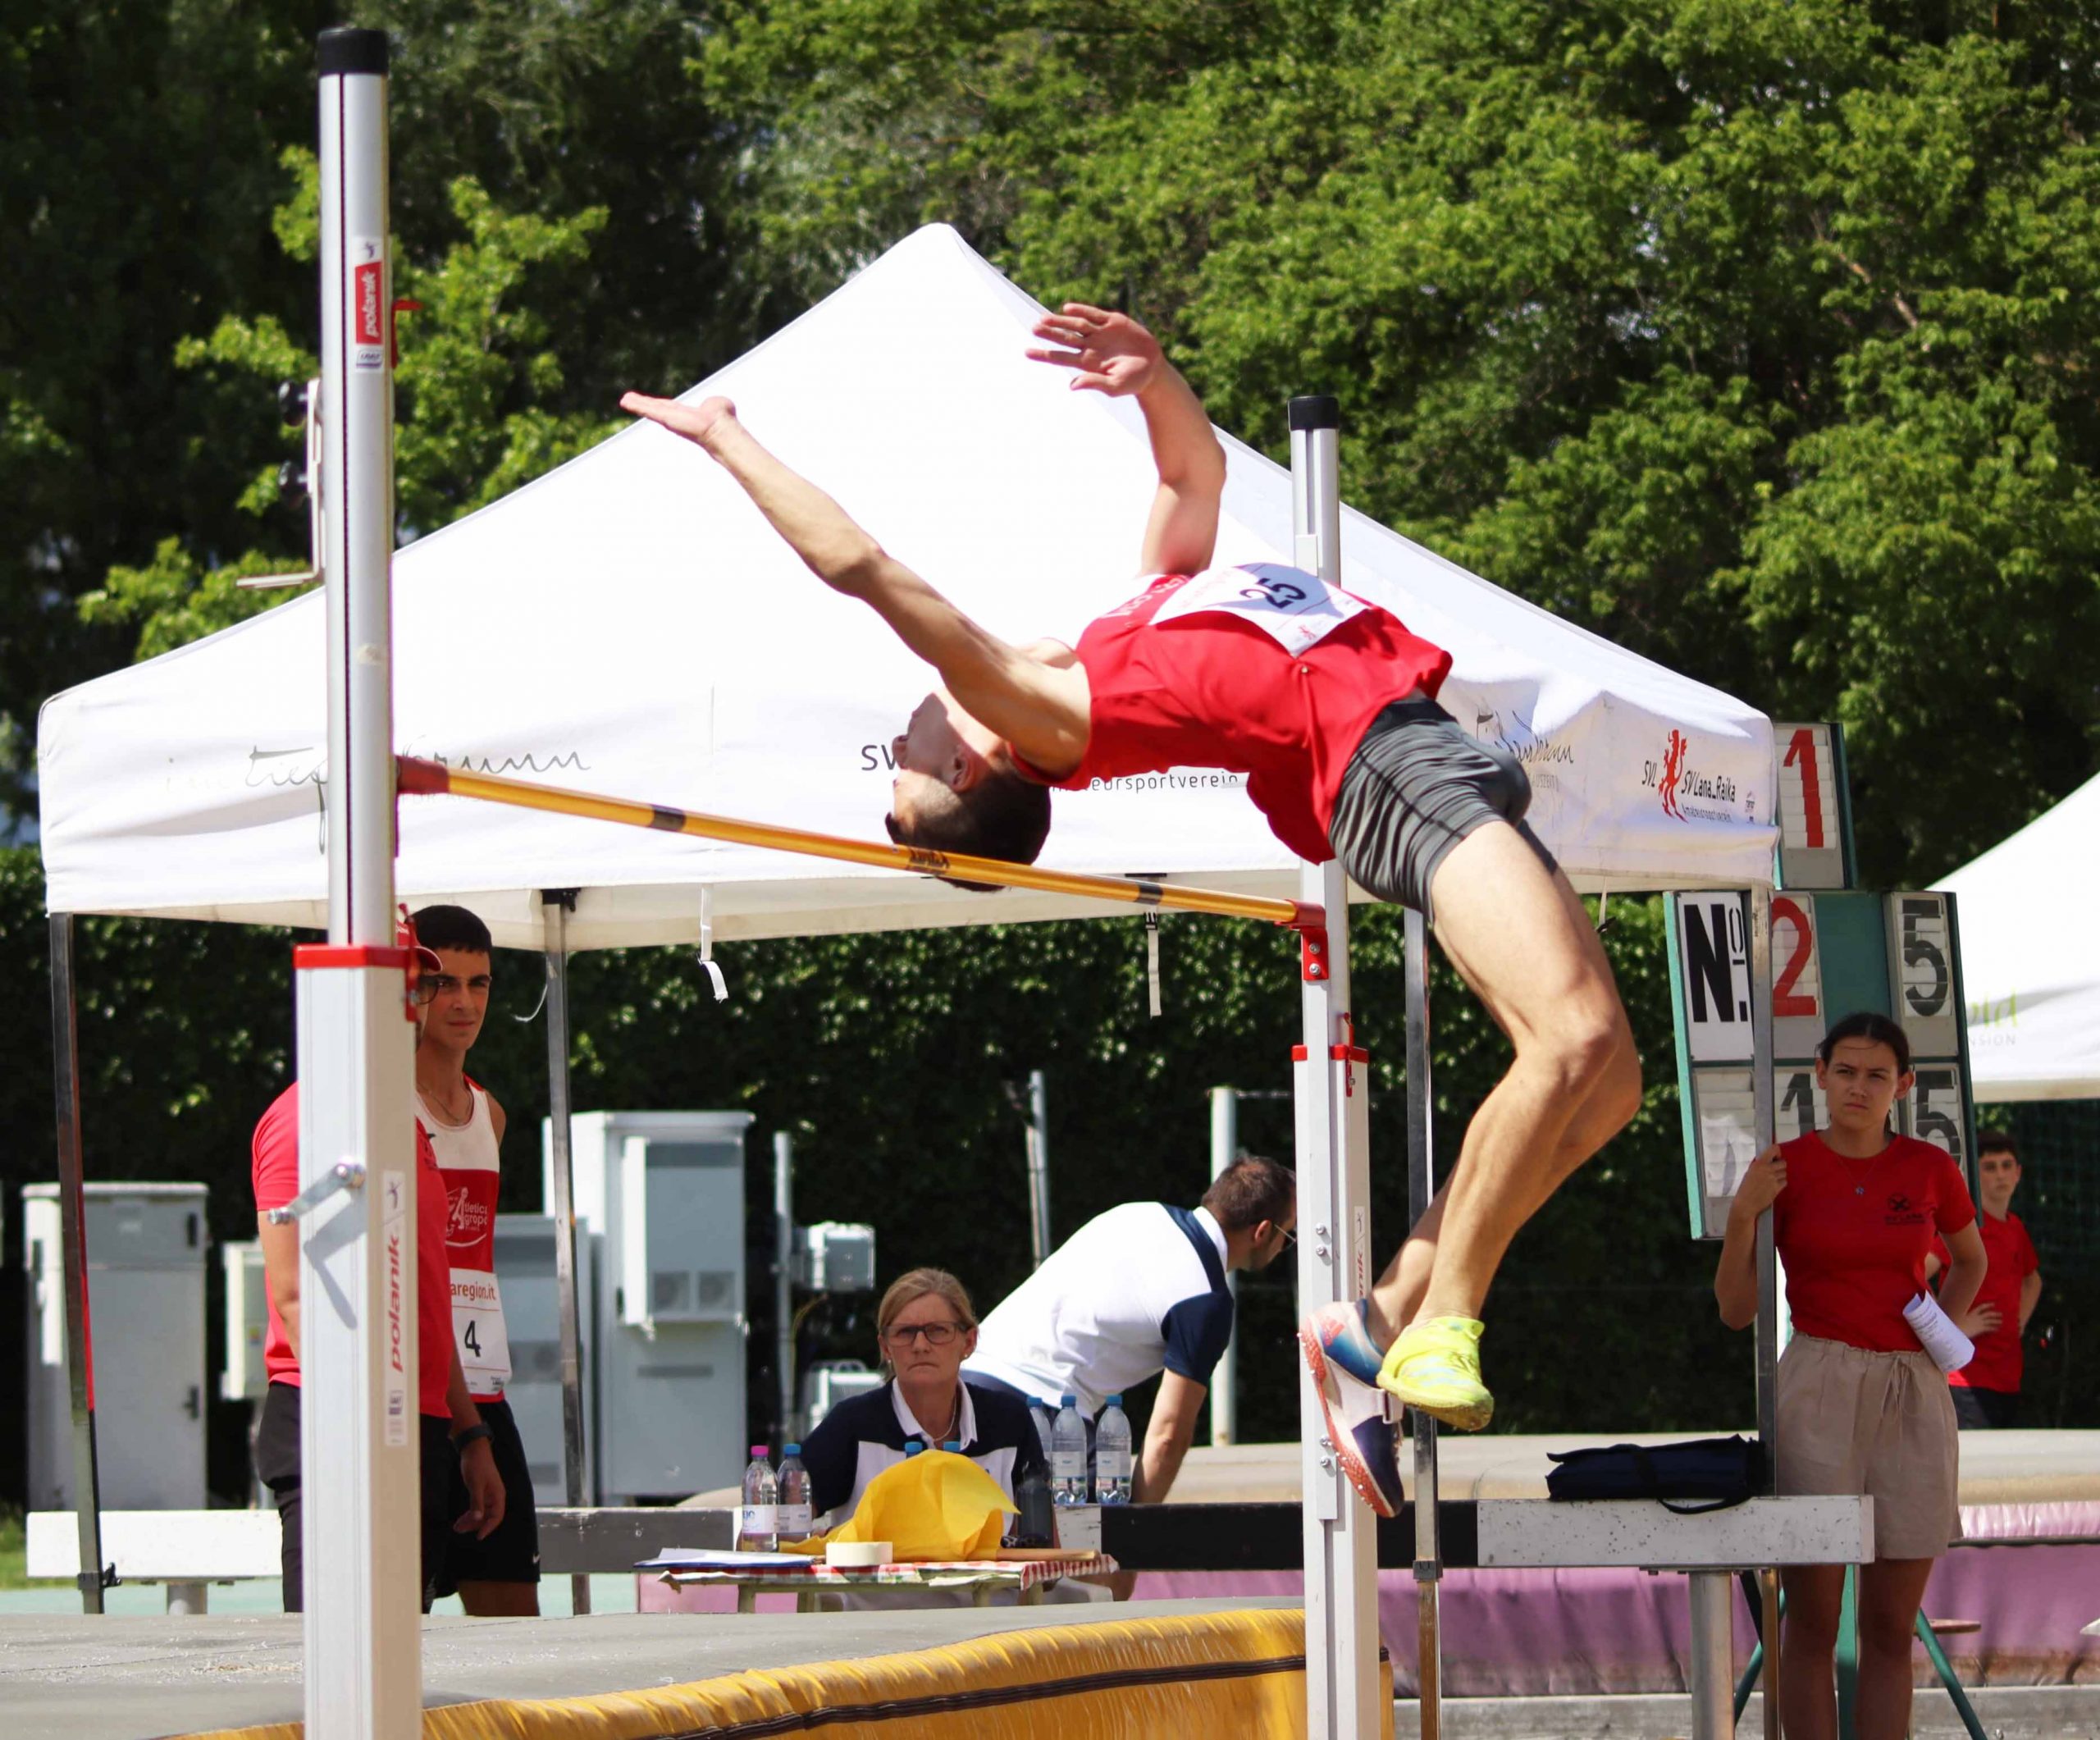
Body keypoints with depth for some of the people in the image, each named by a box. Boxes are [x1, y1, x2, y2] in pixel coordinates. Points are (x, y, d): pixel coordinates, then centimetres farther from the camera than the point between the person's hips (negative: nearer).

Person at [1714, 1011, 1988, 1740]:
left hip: (1913, 1396, 3)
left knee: (1892, 1631, 4)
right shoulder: (1784, 1169, -2)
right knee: (1812, 1628, -3)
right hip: (1820, 1387, -3)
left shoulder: (1929, 1168, 5)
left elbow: (1972, 1259, 25)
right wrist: (1743, 1215, -14)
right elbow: (1736, 1311, -1)